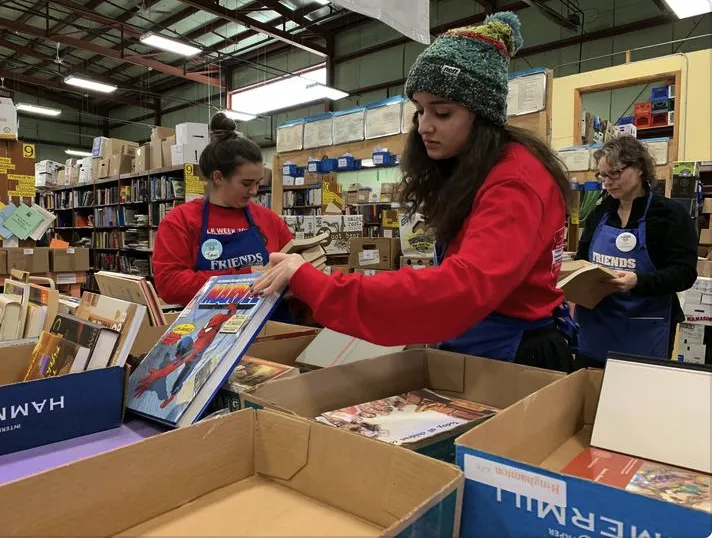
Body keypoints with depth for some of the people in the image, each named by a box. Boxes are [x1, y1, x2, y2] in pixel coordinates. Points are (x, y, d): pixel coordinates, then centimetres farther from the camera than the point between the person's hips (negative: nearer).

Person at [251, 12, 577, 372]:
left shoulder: (517, 182, -23)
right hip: (468, 349, 8)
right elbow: (456, 272, 5)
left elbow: (465, 287, -39)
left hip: (517, 356, -7)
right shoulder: (461, 173, 5)